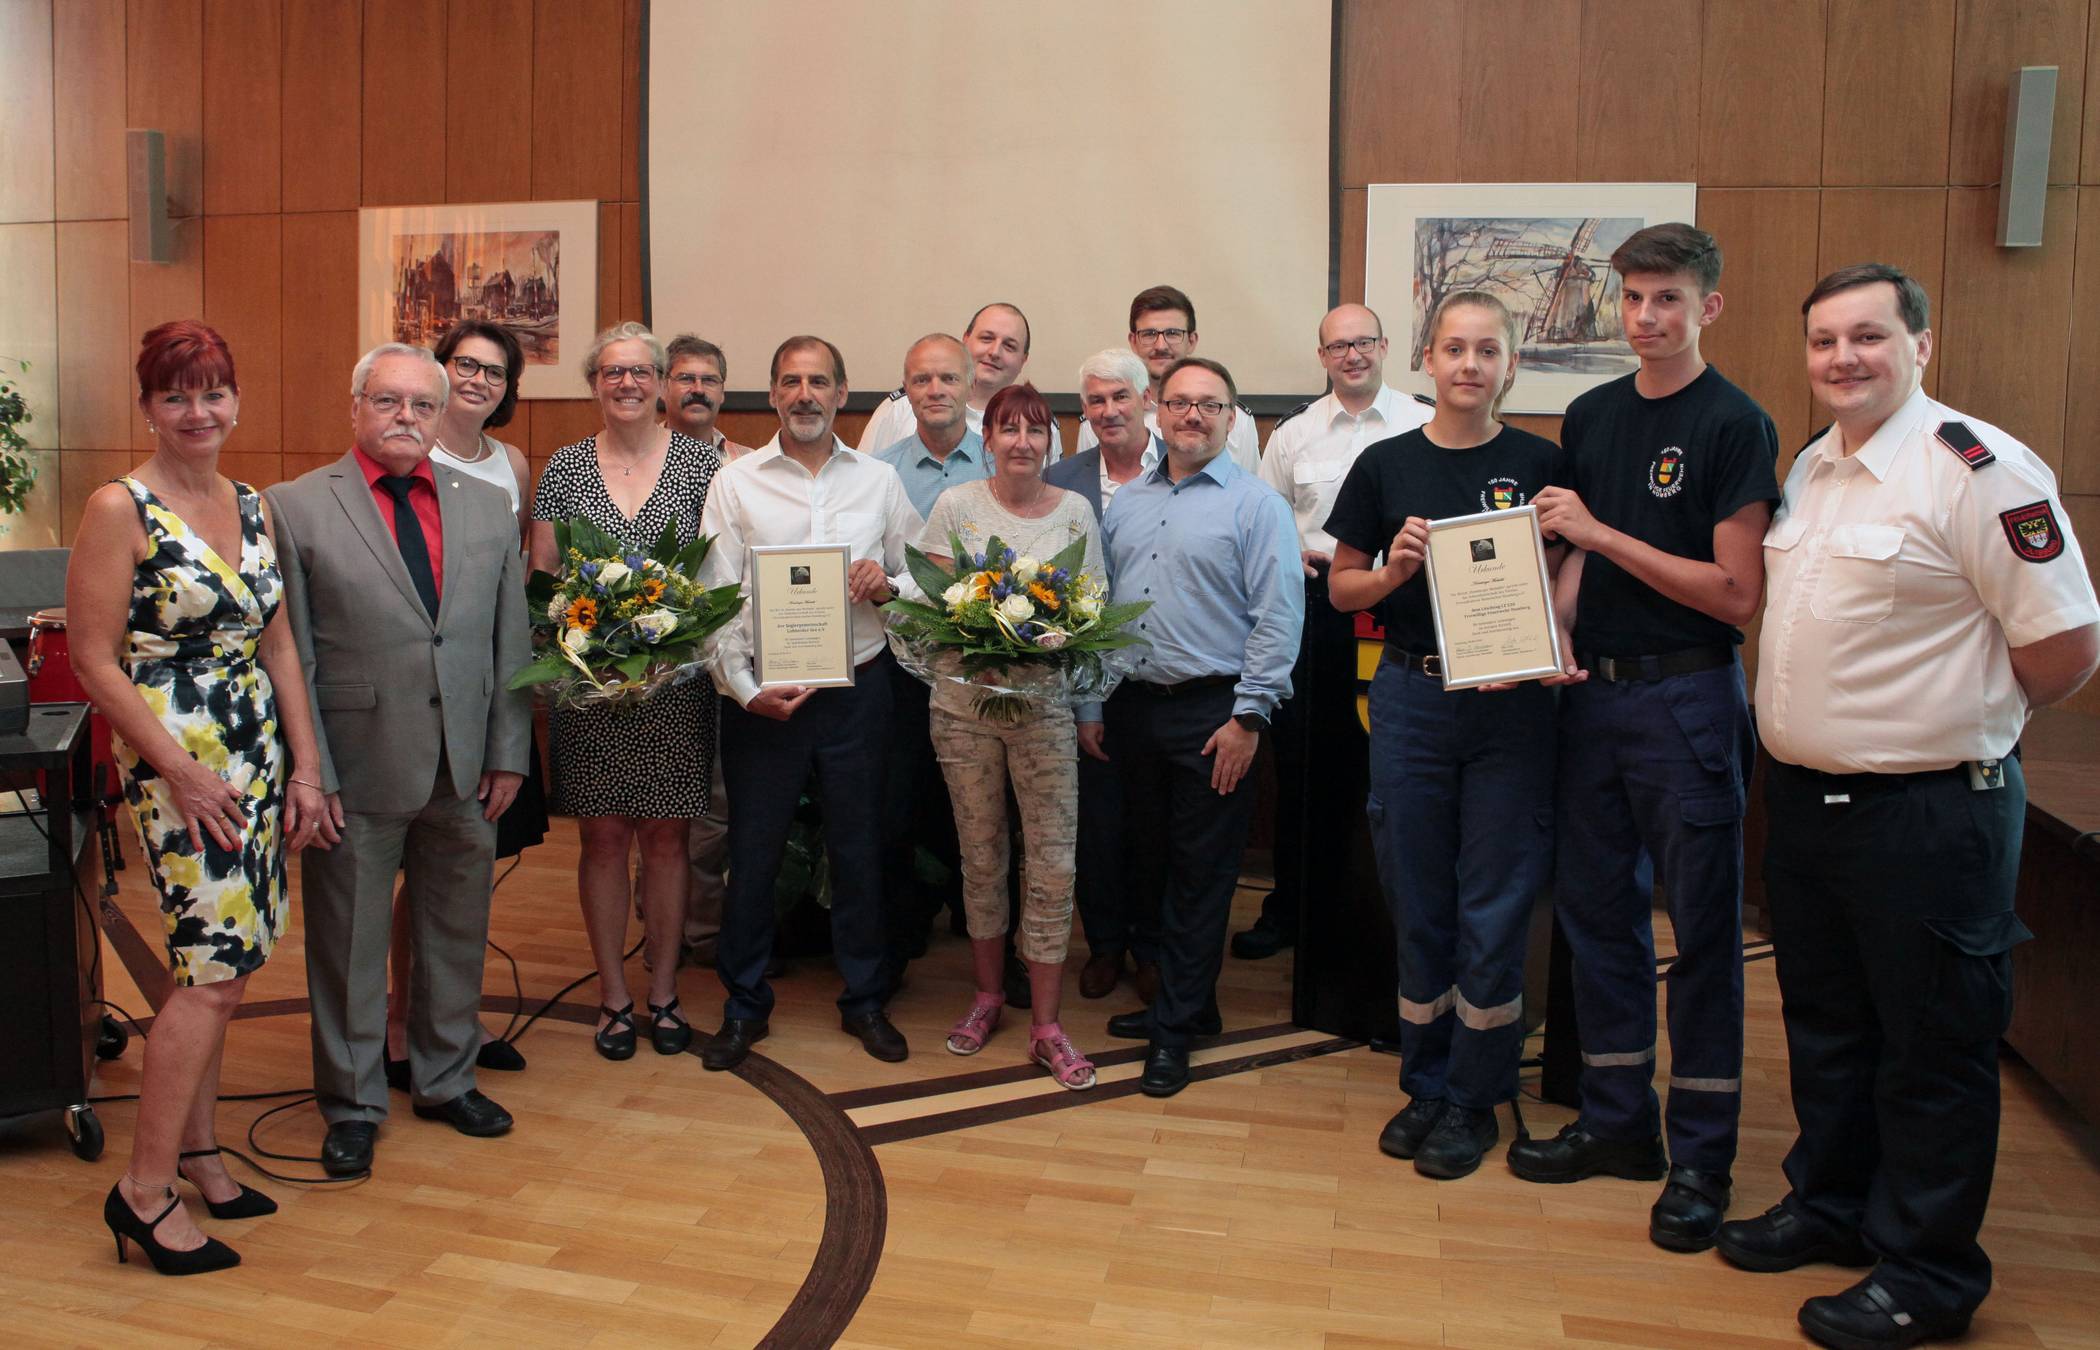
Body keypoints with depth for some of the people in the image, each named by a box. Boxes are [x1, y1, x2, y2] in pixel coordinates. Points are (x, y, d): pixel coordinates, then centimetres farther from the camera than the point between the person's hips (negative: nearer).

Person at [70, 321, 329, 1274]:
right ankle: (144, 1191, 3)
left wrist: (306, 768, 8)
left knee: (216, 964, 11)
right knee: (215, 967, -9)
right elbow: (95, 663, -11)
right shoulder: (119, 509, -9)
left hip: (259, 756, 6)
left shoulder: (250, 507, 10)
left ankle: (195, 1151, 25)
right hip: (176, 763, -6)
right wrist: (182, 771, -14)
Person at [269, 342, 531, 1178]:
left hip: (465, 769, 4)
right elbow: (289, 655, -6)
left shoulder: (488, 507, 8)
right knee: (349, 944, 10)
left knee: (457, 935, 16)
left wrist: (507, 753, 3)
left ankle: (446, 1081, 36)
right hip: (357, 768, -3)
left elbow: (511, 640, 7)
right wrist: (309, 772, -9)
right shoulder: (295, 507, -3)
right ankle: (353, 1104, 29)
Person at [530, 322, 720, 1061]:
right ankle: (614, 996, 20)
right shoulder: (566, 467, 6)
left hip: (678, 677, 0)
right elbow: (539, 572, 7)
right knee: (603, 836, 6)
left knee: (667, 836, 7)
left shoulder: (698, 460, 3)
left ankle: (664, 993, 21)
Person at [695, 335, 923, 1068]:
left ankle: (864, 999, 27)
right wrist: (745, 689, -12)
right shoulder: (735, 483, 1)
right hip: (761, 694, -1)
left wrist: (888, 583, -12)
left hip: (857, 686, 1)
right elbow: (716, 600, -3)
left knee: (858, 848, 11)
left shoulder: (879, 480, 6)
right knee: (752, 850, 7)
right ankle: (744, 1004, 25)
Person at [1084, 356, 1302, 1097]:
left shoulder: (1256, 504, -5)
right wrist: (1089, 706, 12)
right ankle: (1187, 999, 30)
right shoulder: (1125, 504, 13)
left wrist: (1248, 716, -15)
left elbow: (1278, 618, -11)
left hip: (1211, 712, -6)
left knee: (1200, 874, 2)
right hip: (1131, 705, 6)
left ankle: (1176, 1024, 13)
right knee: (1153, 861, 14)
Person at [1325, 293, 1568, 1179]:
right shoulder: (1385, 466, 4)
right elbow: (1341, 589, 8)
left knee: (1495, 905, 3)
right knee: (1418, 902, 9)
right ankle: (1426, 1082, 26)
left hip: (1510, 705, -1)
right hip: (1411, 698, 1)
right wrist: (1394, 570, -11)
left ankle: (1475, 1098, 19)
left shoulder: (1540, 465, 2)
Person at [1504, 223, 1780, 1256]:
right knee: (1595, 907, 12)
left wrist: (1600, 532, -15)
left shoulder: (1734, 425, -8)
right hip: (1593, 692, 6)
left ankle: (1702, 1154, 16)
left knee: (1700, 921, 3)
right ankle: (1619, 1121, 27)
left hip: (1687, 697, -6)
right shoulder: (1591, 416, 10)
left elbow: (1736, 593, -15)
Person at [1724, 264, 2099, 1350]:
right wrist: (1807, 731, 12)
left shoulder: (1978, 471, -16)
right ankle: (1830, 1207, 38)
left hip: (1926, 808, -8)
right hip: (1804, 797, 8)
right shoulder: (1811, 466, 10)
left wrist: (1957, 722, -3)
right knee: (1824, 1023, 20)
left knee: (1933, 1047, 6)